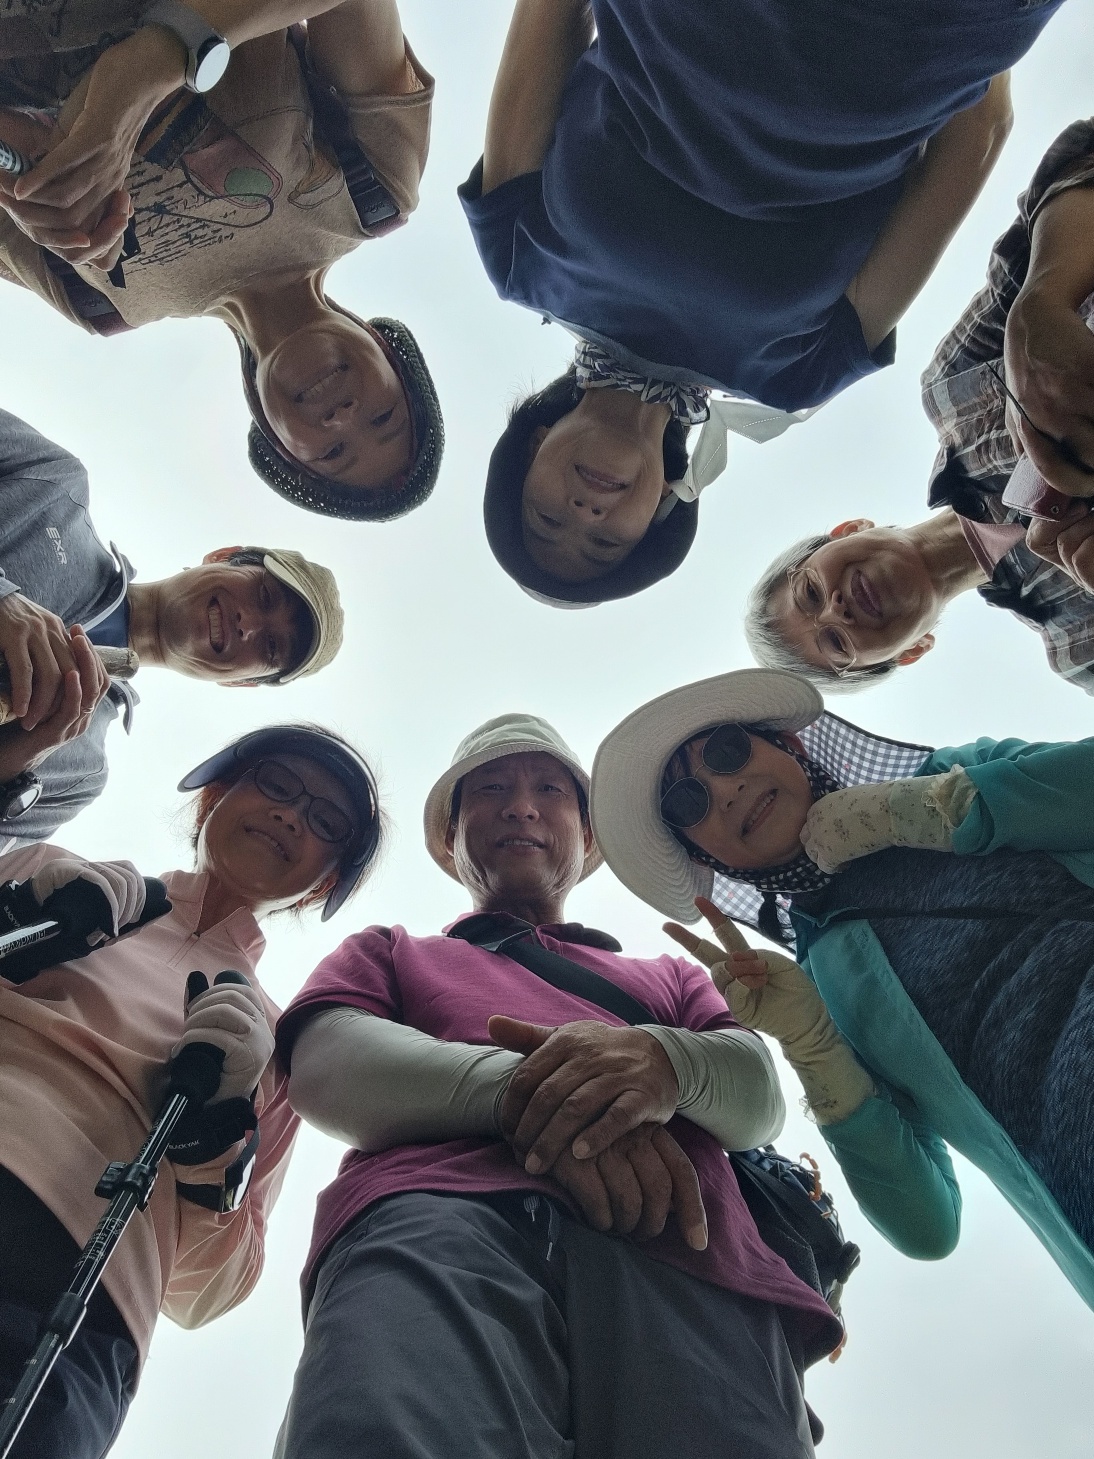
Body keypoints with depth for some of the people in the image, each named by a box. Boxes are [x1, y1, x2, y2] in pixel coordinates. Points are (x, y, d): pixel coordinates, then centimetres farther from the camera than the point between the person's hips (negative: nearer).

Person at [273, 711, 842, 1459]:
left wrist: (669, 1063, -12)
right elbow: (323, 1066, 8)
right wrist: (521, 1088, -12)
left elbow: (760, 1092, 15)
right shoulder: (390, 953, 31)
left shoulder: (673, 976, 35)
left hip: (684, 1259, 2)